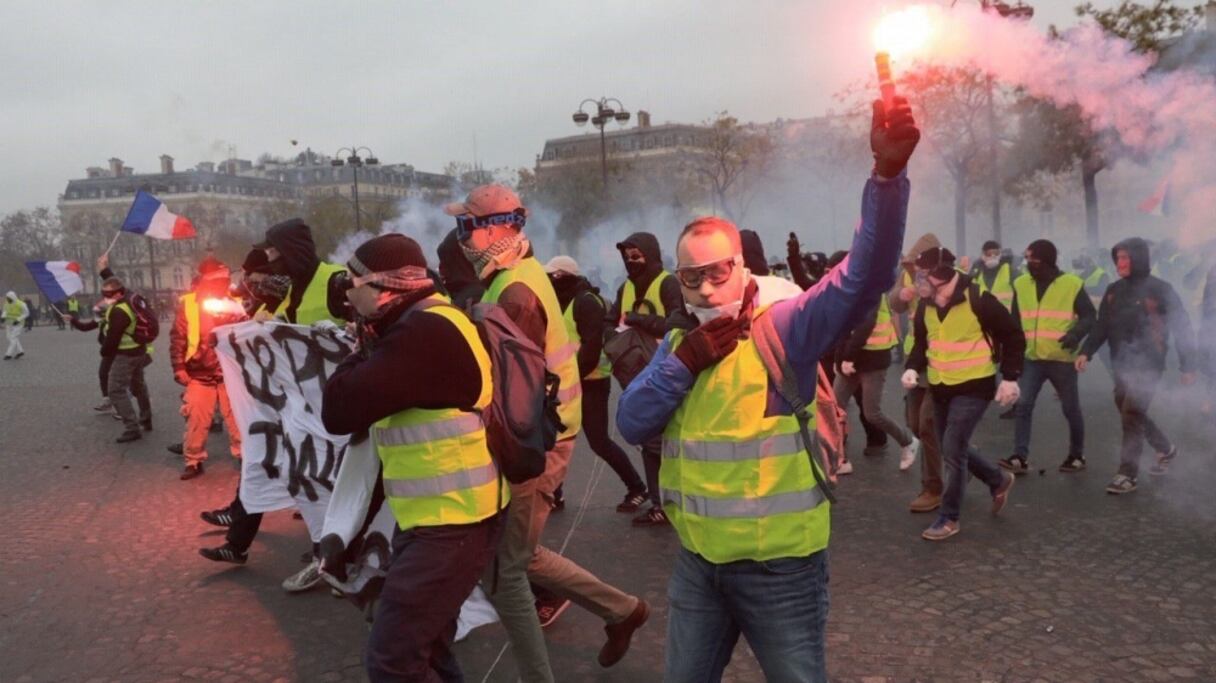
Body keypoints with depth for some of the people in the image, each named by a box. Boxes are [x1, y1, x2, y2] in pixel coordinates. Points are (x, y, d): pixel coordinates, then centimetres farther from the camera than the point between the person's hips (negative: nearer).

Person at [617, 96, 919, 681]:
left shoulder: (782, 328, -12)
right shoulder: (677, 345, 5)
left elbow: (864, 275, -26)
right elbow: (630, 425, -4)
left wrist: (888, 172, -39)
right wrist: (685, 362, -18)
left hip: (780, 566, -5)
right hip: (698, 562, 5)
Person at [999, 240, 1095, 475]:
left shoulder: (1072, 284, -7)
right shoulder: (1021, 284, 5)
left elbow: (1089, 316, -4)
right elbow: (1015, 320, 13)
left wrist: (1076, 334, -24)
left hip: (1062, 359, -3)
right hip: (1032, 358, 3)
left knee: (1071, 409, 8)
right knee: (1022, 405, -7)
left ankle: (1077, 455, 25)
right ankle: (1020, 457, -4)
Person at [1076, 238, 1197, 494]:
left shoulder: (1159, 289, -11)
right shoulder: (1114, 290, 6)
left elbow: (1181, 327, -8)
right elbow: (1102, 326, 8)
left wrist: (1187, 365, -7)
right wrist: (1086, 352, -5)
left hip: (1147, 364, -6)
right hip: (1121, 364, 7)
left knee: (1131, 416, -10)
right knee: (1129, 413, 16)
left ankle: (1127, 474, -2)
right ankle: (1166, 449, 40)